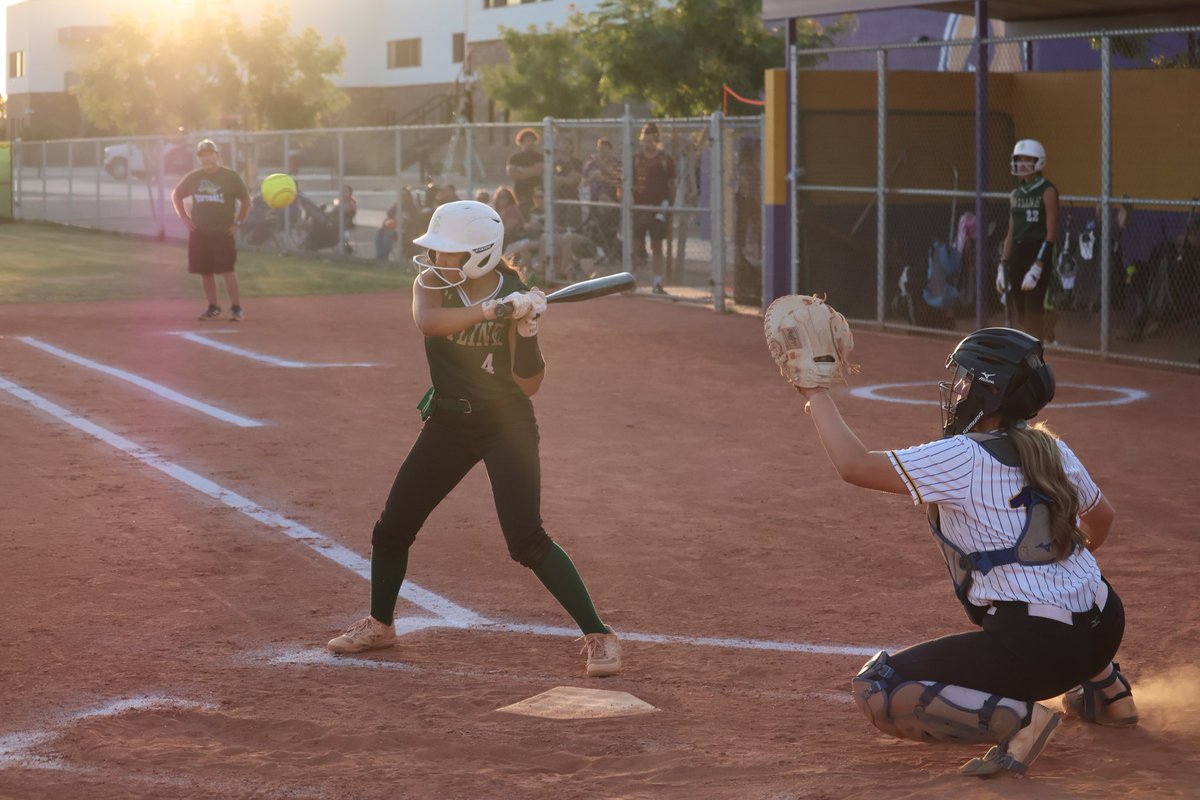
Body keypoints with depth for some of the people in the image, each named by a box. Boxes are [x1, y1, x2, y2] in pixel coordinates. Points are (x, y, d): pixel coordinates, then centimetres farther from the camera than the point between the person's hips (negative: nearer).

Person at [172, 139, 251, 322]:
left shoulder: (231, 176, -3)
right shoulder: (192, 177, 4)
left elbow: (246, 200, 4)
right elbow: (175, 195, 18)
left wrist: (238, 222, -3)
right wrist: (184, 218, 8)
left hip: (224, 233, -3)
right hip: (199, 233, 3)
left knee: (227, 271, -9)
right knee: (205, 272, 5)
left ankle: (236, 307, -3)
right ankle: (213, 308, 15)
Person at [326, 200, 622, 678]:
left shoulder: (515, 295, -16)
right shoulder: (433, 284, -10)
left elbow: (529, 385, -16)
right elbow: (427, 321, -35)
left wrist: (526, 333, -32)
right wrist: (494, 310, -45)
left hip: (507, 424, -4)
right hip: (449, 420, 4)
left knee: (526, 540, -15)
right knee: (392, 527, 8)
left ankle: (597, 635, -5)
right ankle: (379, 625, 32)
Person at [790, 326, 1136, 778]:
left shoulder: (961, 458, -12)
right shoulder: (1054, 452, 9)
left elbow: (854, 466, -14)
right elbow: (1101, 519, 27)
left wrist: (816, 395, -1)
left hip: (1035, 649, -8)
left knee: (875, 689, -4)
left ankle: (1016, 720, -18)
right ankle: (1107, 691, 34)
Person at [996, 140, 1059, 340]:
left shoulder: (1047, 192, -6)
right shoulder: (1016, 194, 14)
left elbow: (1051, 233, -12)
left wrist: (1037, 268, -19)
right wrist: (1003, 266, 12)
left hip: (1038, 253, -7)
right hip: (1016, 254, 7)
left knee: (1033, 313, -9)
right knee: (1017, 314, 6)